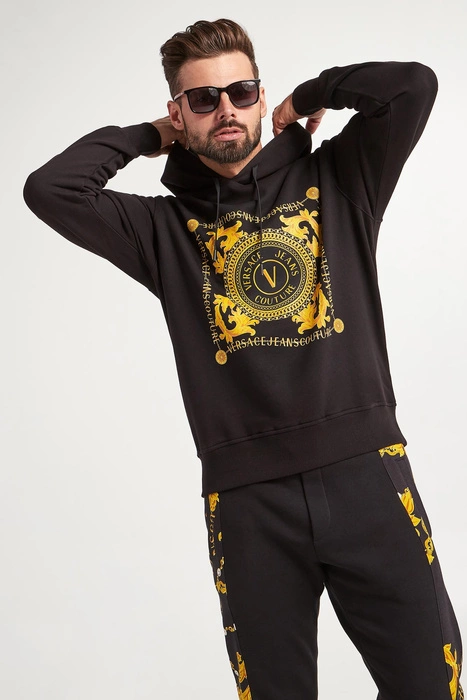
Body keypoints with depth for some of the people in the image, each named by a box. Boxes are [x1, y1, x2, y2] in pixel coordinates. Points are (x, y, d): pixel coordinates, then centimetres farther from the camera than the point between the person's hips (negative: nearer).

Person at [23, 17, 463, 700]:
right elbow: (49, 189, -1)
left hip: (367, 472, 0)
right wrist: (146, 135, 10)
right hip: (248, 495, 0)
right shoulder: (166, 228, 10)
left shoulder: (334, 180, 12)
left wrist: (308, 96, 13)